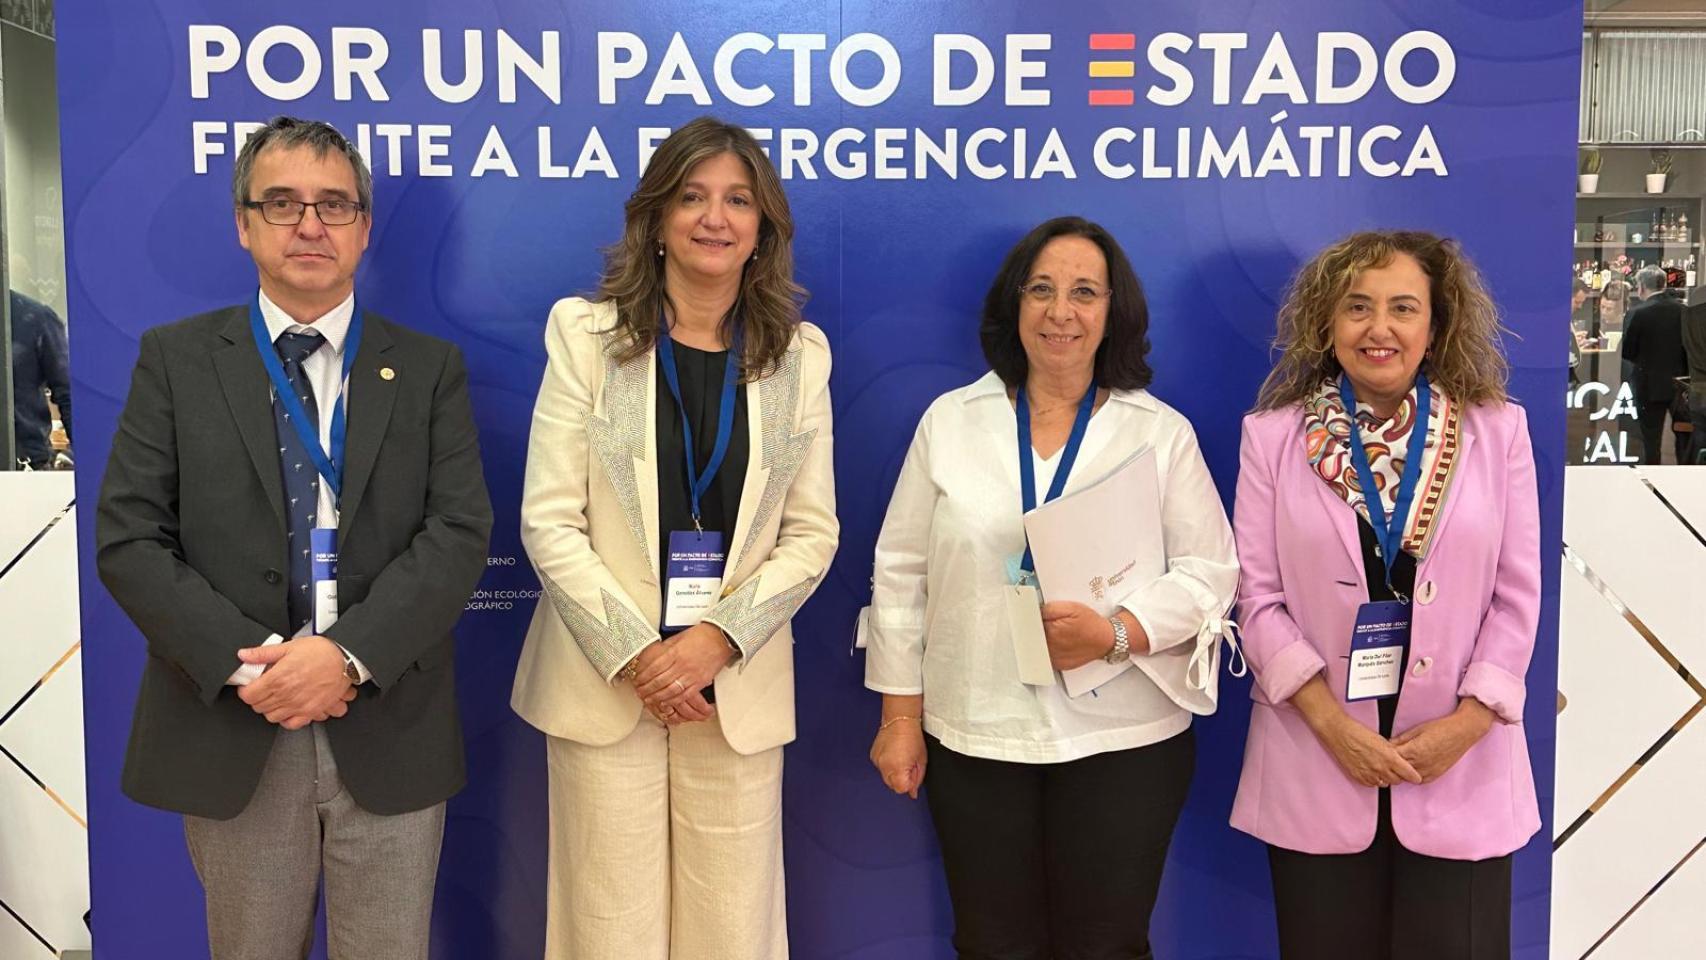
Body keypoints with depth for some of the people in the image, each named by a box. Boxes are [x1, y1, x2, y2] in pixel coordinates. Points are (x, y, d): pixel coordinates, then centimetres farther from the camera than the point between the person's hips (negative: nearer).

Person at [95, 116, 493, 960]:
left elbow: (459, 534, -5)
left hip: (388, 733, 0)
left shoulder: (430, 368, 4)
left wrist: (349, 655, -18)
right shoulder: (176, 359, 4)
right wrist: (246, 664, -15)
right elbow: (126, 540, -3)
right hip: (231, 731, 0)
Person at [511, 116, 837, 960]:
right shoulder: (586, 334, 0)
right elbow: (550, 521, -4)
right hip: (606, 680, -1)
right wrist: (635, 653, -11)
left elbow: (812, 533, 3)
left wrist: (718, 638, -10)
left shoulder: (799, 353, 5)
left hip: (739, 687, 2)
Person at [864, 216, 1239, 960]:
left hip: (1124, 741, -1)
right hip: (972, 739, 1)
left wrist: (1116, 632, -20)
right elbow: (901, 574, 4)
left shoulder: (1163, 432, 1)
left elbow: (1211, 573, -2)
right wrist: (900, 713, 2)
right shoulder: (950, 420, 3)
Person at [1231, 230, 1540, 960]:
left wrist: (1468, 721, -8)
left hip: (1461, 765, 1)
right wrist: (1331, 724, -11)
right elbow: (1257, 595, -3)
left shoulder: (1498, 430, 2)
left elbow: (1517, 594, 2)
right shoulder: (1273, 436, 0)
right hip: (1315, 763, 0)